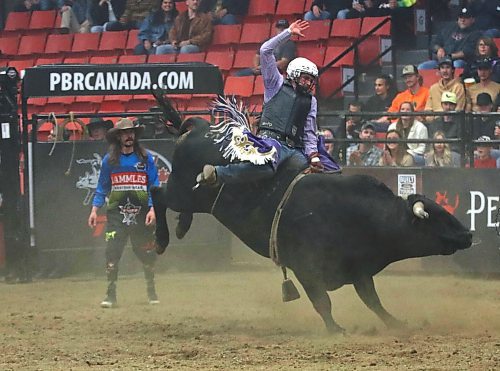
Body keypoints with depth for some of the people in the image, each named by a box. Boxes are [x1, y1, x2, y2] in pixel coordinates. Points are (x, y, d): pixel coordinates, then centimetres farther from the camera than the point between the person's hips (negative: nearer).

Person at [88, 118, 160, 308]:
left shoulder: (146, 158, 4)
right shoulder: (109, 160, 6)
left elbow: (154, 185, 2)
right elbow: (102, 187, 10)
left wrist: (153, 208, -9)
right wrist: (94, 209, 1)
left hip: (141, 214, 0)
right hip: (117, 214, 0)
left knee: (147, 254, 7)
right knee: (112, 253, -11)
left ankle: (151, 292, 25)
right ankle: (110, 295, -7)